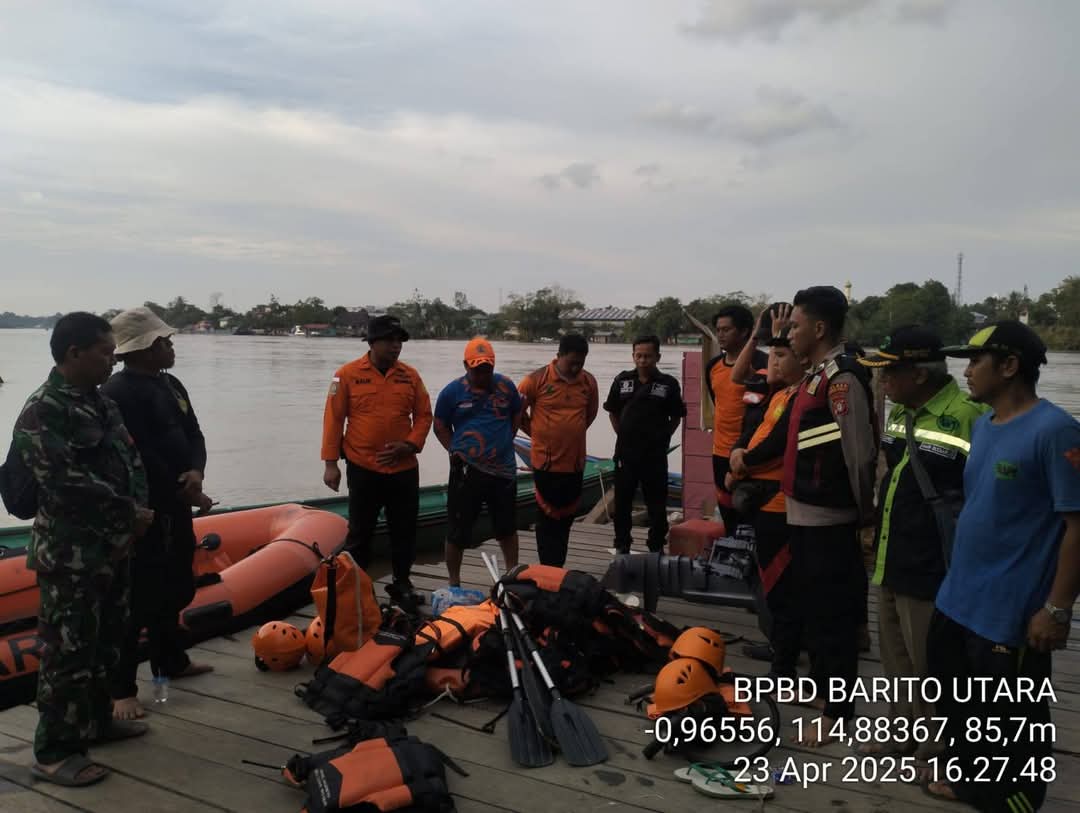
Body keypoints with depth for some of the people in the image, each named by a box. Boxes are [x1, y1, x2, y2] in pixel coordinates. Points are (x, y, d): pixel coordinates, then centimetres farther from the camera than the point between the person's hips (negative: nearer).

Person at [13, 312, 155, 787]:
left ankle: (96, 721, 36)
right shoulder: (42, 413, -18)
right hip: (70, 556, -9)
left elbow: (131, 460, 12)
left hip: (112, 547, 9)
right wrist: (129, 514, -15)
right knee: (69, 651, -1)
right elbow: (70, 485, -25)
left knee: (106, 641, 20)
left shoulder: (102, 404, 10)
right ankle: (54, 752, 11)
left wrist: (138, 510, -6)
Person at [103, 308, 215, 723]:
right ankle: (120, 687, 5)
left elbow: (193, 436, 11)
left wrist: (196, 472, -10)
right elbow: (140, 459, -23)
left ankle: (171, 661, 38)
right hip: (141, 513, -9)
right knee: (137, 598, -5)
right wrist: (186, 492, -16)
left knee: (175, 590, 21)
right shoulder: (118, 393, -17)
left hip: (175, 507, 9)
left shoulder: (172, 385, 12)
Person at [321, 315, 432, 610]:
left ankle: (402, 584, 26)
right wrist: (330, 463, -6)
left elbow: (424, 415, 8)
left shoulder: (410, 376, 4)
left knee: (404, 531, 11)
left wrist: (410, 444, -8)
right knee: (359, 532, 8)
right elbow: (333, 419, -3)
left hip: (404, 469, 3)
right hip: (362, 469, -3)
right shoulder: (348, 375, -4)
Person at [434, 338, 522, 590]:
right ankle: (454, 584, 16)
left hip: (503, 469, 3)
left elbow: (517, 417, 17)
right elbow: (440, 427, 6)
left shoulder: (506, 386, 3)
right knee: (458, 531, 2)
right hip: (466, 472, -2)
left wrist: (505, 443, 7)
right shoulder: (452, 392, -3)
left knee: (507, 528, 16)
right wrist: (456, 451, -3)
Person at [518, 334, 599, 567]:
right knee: (548, 518, 3)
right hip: (546, 462, -4)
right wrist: (537, 434, 4)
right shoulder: (537, 379, -10)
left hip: (575, 462, 4)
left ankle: (558, 569, 24)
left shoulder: (588, 381, 3)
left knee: (566, 517, 12)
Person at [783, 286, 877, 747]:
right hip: (805, 515, 10)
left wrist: (864, 515, -14)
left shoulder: (842, 378, -18)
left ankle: (837, 710, 13)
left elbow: (859, 455, -20)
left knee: (833, 615, 1)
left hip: (828, 520, -10)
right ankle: (820, 686, 35)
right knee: (812, 609, 20)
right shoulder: (816, 376, 12)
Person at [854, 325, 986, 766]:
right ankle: (903, 731, 38)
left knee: (929, 663, 7)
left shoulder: (969, 418, -21)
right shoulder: (900, 413, 7)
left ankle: (937, 747, 27)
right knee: (896, 656, 21)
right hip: (892, 562, 8)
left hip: (930, 569, -8)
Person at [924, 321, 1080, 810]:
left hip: (1011, 613, -9)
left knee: (1012, 725, 8)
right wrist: (957, 573, 17)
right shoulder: (982, 426, 7)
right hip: (958, 599, 9)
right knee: (958, 702, 24)